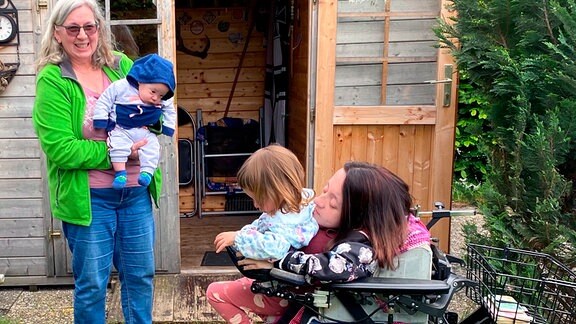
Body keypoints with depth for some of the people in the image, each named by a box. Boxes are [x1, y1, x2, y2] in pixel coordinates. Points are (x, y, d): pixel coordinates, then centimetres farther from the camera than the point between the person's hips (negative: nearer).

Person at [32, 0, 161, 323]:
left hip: (137, 191, 4)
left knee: (141, 275, 15)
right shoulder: (52, 80, -9)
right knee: (92, 284, 9)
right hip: (88, 197, -4)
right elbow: (60, 149, -16)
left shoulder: (121, 65, 4)